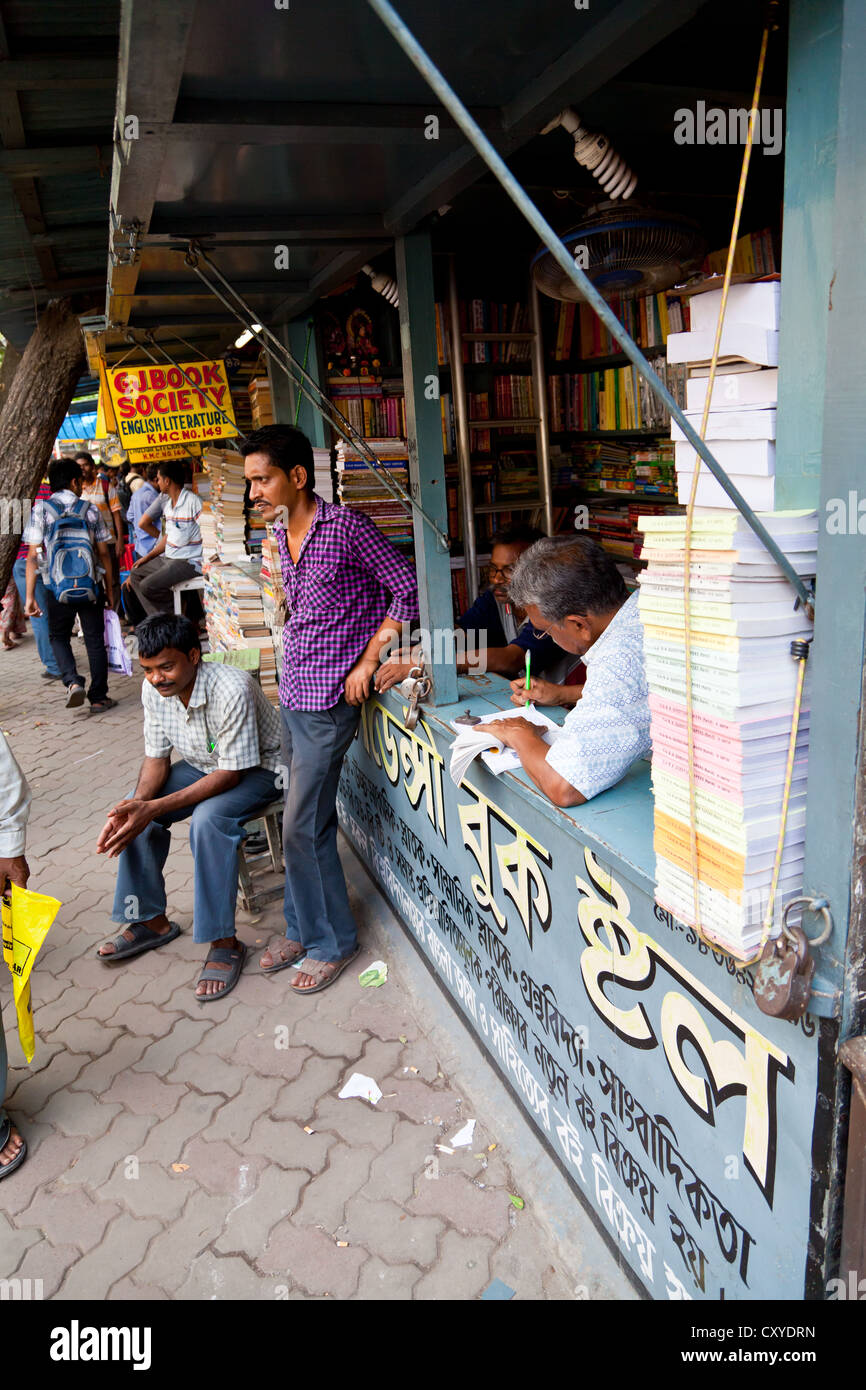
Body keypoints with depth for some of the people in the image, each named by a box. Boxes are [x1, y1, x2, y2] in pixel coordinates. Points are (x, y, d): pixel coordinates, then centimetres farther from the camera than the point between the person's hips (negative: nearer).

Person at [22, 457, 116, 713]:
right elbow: (103, 553, 3)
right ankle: (98, 698, 12)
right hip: (90, 586, 1)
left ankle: (73, 682, -5)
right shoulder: (89, 509, 3)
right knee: (95, 640, 10)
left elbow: (34, 556, -6)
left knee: (58, 637, 18)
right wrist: (109, 589, 12)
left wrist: (30, 596, -5)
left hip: (56, 587, 0)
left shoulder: (41, 510, -1)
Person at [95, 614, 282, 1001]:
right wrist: (137, 803, -24)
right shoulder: (154, 690, -11)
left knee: (208, 818, -34)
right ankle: (151, 920, 7)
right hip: (200, 765, 7)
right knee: (134, 811, -10)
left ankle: (224, 943, -22)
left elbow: (231, 773, -30)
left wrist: (156, 808, -34)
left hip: (256, 771, -7)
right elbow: (156, 758, -2)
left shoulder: (232, 689, -34)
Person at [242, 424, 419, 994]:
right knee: (308, 820, 16)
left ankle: (332, 941, 15)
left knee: (304, 826, -3)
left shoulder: (345, 525, -14)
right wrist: (292, 668, 15)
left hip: (329, 697, -8)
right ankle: (303, 930, 30)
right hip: (293, 692, 8)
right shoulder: (282, 531, 10)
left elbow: (408, 589, -13)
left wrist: (367, 661, -13)